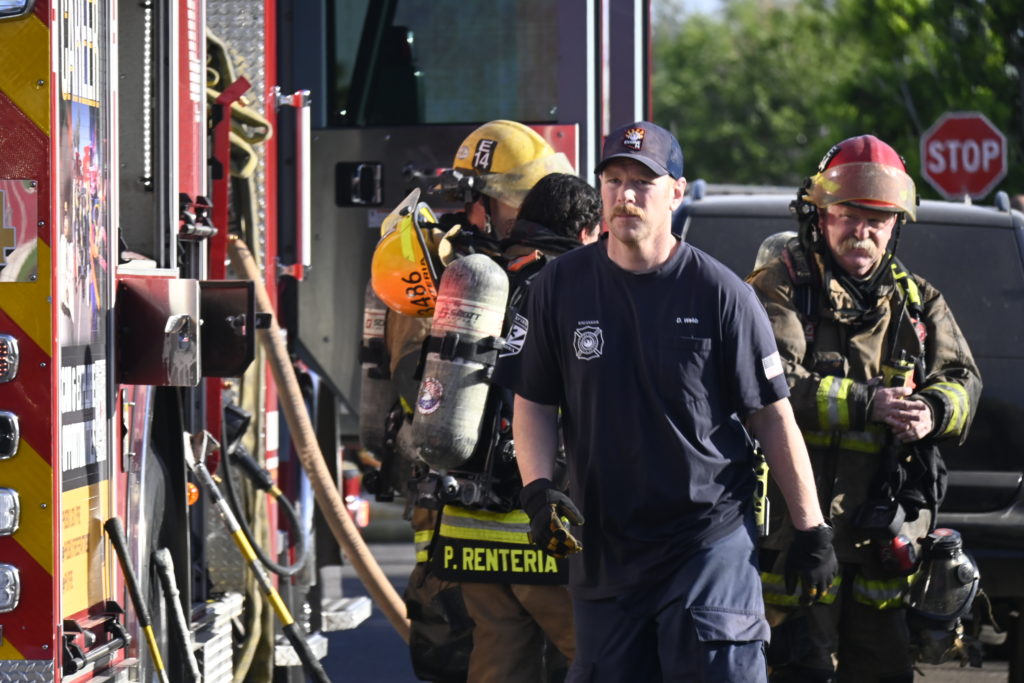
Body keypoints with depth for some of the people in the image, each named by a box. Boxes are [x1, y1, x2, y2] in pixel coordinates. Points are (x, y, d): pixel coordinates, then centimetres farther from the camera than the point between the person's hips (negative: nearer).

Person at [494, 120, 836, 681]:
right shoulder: (559, 287, 3)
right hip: (601, 545, 3)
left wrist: (811, 530, 0)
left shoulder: (719, 293, -5)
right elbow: (534, 403, 10)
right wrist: (538, 489, -8)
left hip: (711, 541, -3)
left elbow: (773, 416, -1)